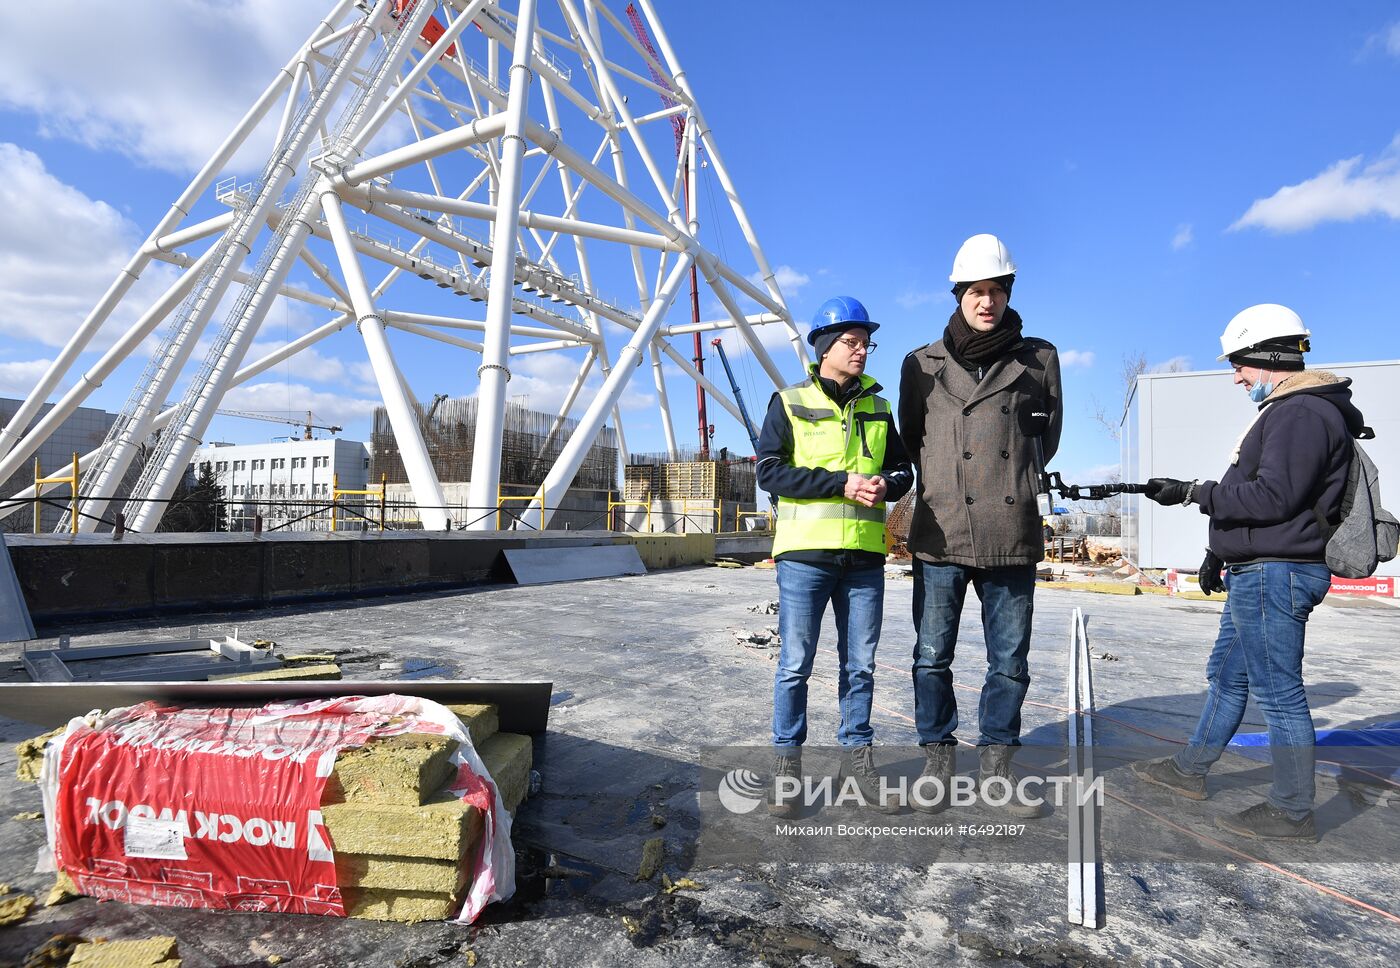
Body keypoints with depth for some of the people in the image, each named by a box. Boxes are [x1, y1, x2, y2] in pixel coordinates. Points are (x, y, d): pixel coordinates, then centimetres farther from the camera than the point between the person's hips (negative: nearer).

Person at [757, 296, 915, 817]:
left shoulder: (878, 407, 14)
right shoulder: (789, 402, 2)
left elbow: (903, 469, 18)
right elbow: (770, 470, -8)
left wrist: (886, 485, -7)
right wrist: (841, 483, -17)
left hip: (864, 556, 4)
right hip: (805, 552, -4)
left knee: (860, 664, 12)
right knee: (795, 664, 3)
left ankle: (857, 757, 26)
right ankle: (787, 761, 17)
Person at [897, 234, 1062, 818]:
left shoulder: (1038, 360, 8)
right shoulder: (923, 364, 7)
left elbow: (1047, 436, 20)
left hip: (1012, 535, 1)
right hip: (941, 532, 0)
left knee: (1010, 661, 9)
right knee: (932, 658, 6)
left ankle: (995, 764, 26)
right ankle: (937, 760, 22)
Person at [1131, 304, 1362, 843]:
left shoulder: (1302, 413, -15)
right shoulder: (1288, 410, 20)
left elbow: (1273, 496, -24)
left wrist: (1192, 492, -16)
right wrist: (1220, 552, 21)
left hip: (1275, 574, -11)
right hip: (1257, 574, 11)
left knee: (1278, 691, -2)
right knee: (1227, 676, 18)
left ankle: (1292, 813, 11)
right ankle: (1189, 771, 31)